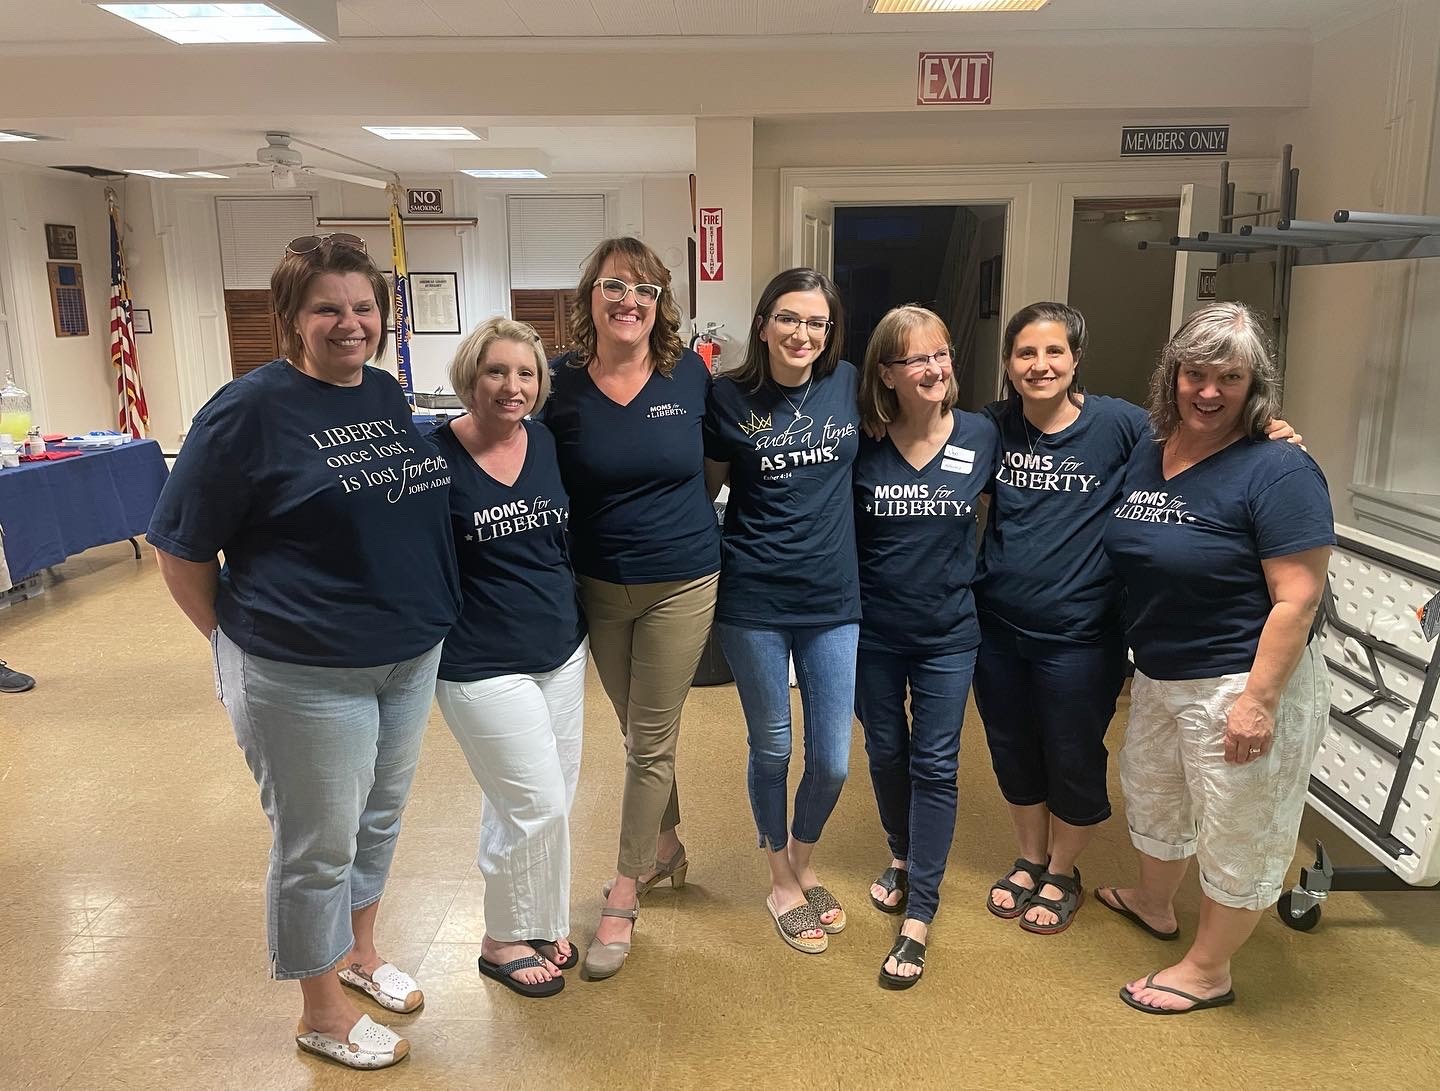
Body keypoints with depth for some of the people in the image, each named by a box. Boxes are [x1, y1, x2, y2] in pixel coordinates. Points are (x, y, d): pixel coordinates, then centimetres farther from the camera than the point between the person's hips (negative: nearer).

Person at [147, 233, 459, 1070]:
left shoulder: (388, 393, 4)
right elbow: (182, 549, -9)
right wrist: (241, 644, -3)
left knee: (380, 820, 22)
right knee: (317, 847, 10)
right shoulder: (250, 410, -15)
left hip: (411, 658, 7)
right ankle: (324, 1016, 32)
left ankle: (358, 952, 47)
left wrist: (424, 621, 13)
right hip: (305, 677, -6)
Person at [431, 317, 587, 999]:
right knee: (538, 805, -2)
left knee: (549, 800, 15)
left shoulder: (548, 443, 2)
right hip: (482, 665, -6)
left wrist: (575, 619, 13)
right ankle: (503, 941, 23)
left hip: (561, 652, 6)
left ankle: (539, 924, 37)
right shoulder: (435, 455, -14)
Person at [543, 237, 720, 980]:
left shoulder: (690, 375, -8)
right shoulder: (561, 385, -8)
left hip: (680, 585, -1)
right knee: (638, 734, 18)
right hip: (597, 586, 2)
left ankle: (624, 894, 22)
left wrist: (687, 516, 0)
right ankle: (666, 847, 42)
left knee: (651, 741, 6)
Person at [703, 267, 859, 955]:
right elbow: (704, 485, 4)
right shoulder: (730, 397, -5)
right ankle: (780, 881, 36)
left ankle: (803, 862, 38)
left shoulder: (848, 384, 1)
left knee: (833, 761, 6)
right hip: (753, 601, -2)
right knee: (771, 748, 12)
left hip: (833, 600, 2)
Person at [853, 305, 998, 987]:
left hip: (948, 631, -1)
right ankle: (902, 855, 42)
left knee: (935, 765, 4)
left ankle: (919, 913, 15)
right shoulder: (863, 444, -8)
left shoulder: (981, 437, -6)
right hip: (873, 629, 1)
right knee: (886, 752, 16)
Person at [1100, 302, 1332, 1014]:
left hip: (1241, 686, -8)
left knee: (1237, 833, 10)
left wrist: (1258, 701, -23)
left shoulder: (1277, 471, -19)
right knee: (1152, 795, 26)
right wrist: (1137, 661, 14)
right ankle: (1153, 903, 53)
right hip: (1158, 676, 8)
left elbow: (1296, 599, -21)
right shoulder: (1147, 457, 3)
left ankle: (1208, 970, 30)